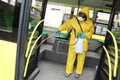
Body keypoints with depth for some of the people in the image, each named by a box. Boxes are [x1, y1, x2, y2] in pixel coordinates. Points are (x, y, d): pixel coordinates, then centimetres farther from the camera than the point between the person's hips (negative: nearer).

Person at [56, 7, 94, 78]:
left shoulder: (90, 23, -5)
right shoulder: (74, 19, -5)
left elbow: (91, 32, 4)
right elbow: (67, 24, 5)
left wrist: (85, 35, -16)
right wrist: (60, 29, -2)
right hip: (74, 41, 0)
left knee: (81, 58, 11)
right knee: (71, 56, 8)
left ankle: (78, 72, 31)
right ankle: (68, 71, 26)